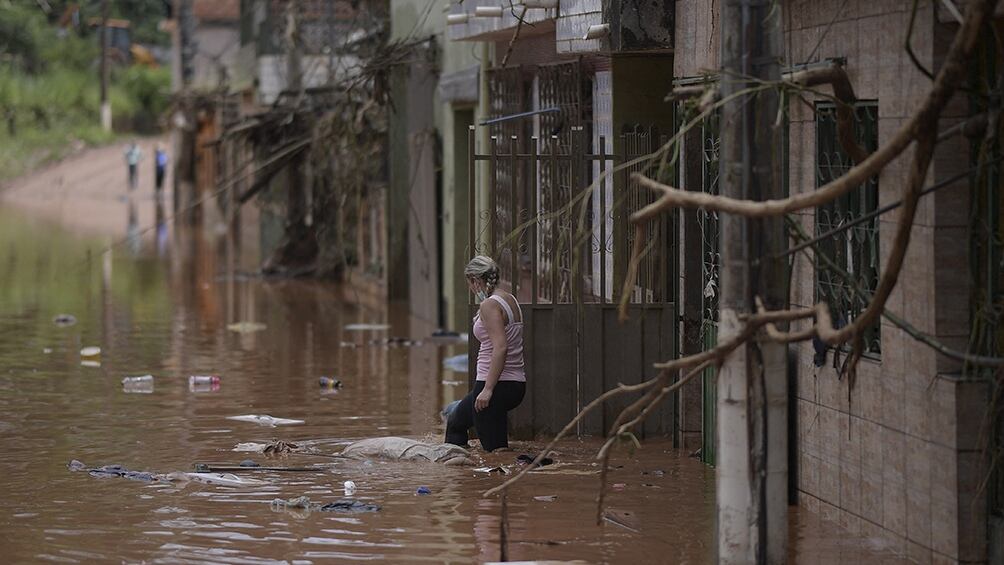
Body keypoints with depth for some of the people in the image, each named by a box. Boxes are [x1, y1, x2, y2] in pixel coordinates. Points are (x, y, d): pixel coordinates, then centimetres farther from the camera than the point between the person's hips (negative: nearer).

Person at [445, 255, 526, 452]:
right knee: (455, 422, 27)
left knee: (496, 449, -7)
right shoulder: (510, 300, 12)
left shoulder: (490, 306, -16)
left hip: (497, 385, -10)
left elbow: (501, 347, -26)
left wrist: (488, 389, -27)